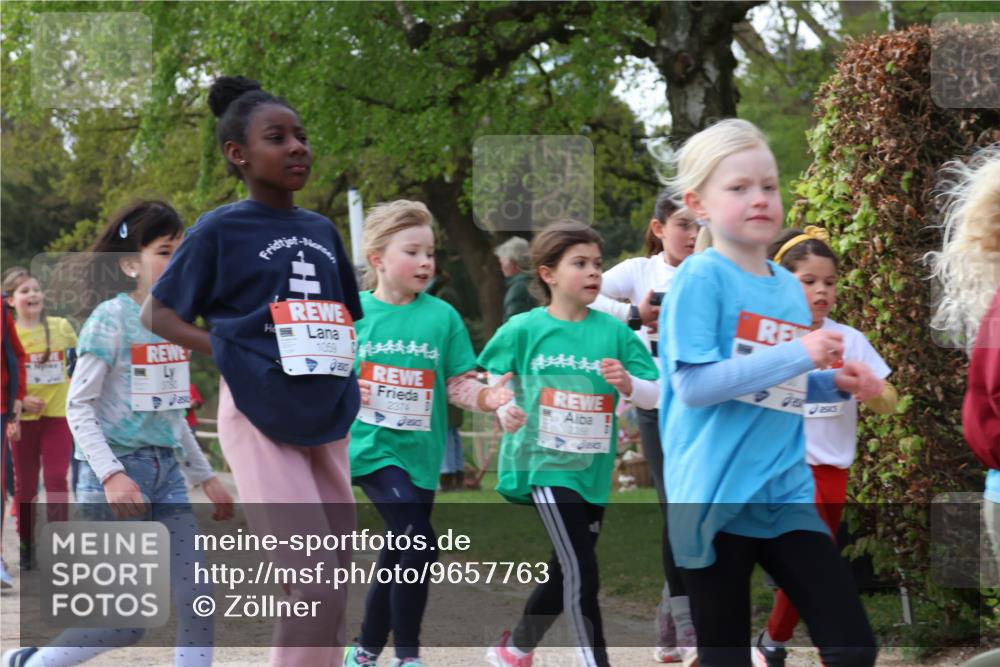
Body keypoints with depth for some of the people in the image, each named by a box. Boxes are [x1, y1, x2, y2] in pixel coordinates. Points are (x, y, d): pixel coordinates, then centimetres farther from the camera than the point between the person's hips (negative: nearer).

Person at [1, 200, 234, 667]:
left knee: (198, 604, -4)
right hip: (116, 476, -7)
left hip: (166, 472, 7)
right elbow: (78, 406, -13)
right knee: (128, 623, -6)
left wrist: (206, 478, 21)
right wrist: (111, 475, -24)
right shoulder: (112, 318, -9)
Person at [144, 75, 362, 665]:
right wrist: (233, 353, -11)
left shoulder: (323, 231, 12)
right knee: (314, 584, -16)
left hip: (328, 419, 6)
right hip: (261, 418, -6)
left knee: (336, 583, 8)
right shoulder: (221, 230, -4)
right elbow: (157, 314, 1)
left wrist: (341, 365, 5)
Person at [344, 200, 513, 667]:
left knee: (397, 558, 13)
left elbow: (460, 384, 2)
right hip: (372, 447, -4)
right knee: (418, 542, -18)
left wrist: (487, 397, -17)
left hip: (420, 451, 4)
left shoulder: (442, 316, 2)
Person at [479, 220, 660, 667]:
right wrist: (503, 408, -10)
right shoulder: (524, 329, -4)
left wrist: (628, 384, -21)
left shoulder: (614, 332, 1)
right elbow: (490, 377, 9)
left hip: (592, 471, 4)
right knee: (582, 570, -16)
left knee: (564, 574, 16)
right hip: (544, 463, -4)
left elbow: (654, 395, -1)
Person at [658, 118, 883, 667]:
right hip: (715, 496, -6)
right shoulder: (700, 278, -10)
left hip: (786, 493, 6)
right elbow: (694, 385, -19)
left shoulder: (789, 287, 11)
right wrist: (799, 354, -22)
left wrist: (835, 384, 3)